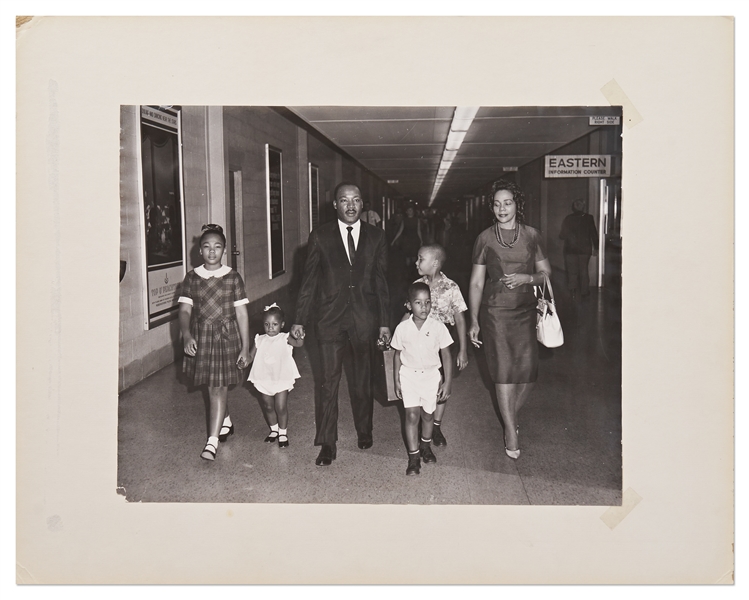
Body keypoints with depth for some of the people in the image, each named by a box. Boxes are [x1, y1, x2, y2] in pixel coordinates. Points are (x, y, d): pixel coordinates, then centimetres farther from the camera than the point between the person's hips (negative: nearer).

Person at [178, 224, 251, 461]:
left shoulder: (233, 278, -4)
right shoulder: (192, 277, 1)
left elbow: (242, 313, -3)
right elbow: (185, 310, -4)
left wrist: (245, 347, -5)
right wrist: (186, 334, -23)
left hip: (227, 337, -3)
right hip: (200, 337, 3)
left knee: (218, 387, -5)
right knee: (211, 386, 16)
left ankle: (213, 440, -2)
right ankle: (226, 421, 42)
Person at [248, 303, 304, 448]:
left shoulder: (285, 339, -7)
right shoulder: (260, 340, 5)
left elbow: (299, 344, -24)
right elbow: (251, 356, 9)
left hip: (282, 379, -4)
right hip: (264, 380, 4)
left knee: (280, 407, -3)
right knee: (268, 406, 15)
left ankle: (283, 432, 17)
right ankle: (274, 430, 36)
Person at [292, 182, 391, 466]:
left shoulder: (375, 236, 5)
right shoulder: (320, 236, 1)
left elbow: (381, 281, 7)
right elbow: (309, 280, 2)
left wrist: (384, 322, 5)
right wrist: (300, 319, -1)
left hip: (364, 318, 2)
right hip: (330, 317, -1)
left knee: (362, 379, 13)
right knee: (328, 381, -3)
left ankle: (364, 430, 34)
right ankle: (327, 444, 7)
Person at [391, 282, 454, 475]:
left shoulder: (438, 327, -11)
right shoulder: (402, 328, -8)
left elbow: (446, 356, -4)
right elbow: (398, 355, 3)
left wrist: (448, 382, -5)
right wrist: (396, 381, 4)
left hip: (431, 375, 1)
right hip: (408, 375, 0)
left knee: (428, 414, 14)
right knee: (412, 414, -7)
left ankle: (426, 445, 41)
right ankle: (413, 456, 3)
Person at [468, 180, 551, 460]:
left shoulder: (531, 235, 6)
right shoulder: (485, 238, 1)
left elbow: (547, 274, 11)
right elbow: (476, 283, 3)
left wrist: (527, 278, -10)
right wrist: (473, 320, -1)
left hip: (525, 311, 2)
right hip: (495, 312, -2)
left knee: (528, 371, 0)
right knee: (504, 371, -2)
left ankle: (510, 414, 29)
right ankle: (511, 430, 12)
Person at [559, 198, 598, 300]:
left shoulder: (568, 219, -3)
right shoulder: (588, 218, -4)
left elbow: (562, 235, 1)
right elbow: (593, 234, -2)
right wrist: (594, 247, 7)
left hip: (570, 249, 0)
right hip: (585, 249, 0)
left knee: (572, 271, 3)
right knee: (583, 270, 12)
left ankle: (572, 290, -16)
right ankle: (584, 291, 18)